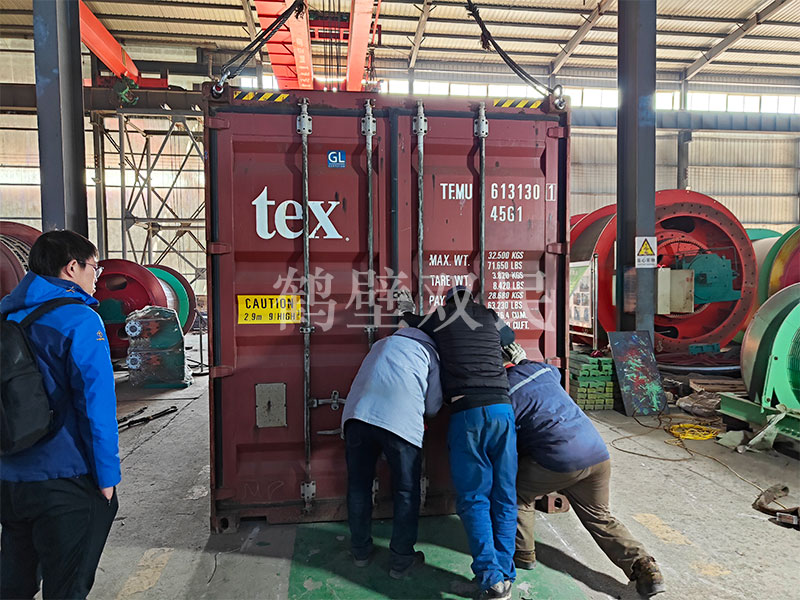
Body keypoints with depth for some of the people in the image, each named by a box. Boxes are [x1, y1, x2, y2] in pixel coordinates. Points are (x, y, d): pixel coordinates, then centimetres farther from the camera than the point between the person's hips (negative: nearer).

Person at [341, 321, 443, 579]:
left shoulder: (383, 343, 33)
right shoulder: (429, 350, 21)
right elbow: (432, 406, 15)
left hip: (358, 411, 4)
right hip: (401, 420, -3)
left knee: (359, 485, 19)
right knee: (406, 491, 13)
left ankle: (361, 550, 34)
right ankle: (401, 560, 22)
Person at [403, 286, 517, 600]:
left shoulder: (439, 317, 11)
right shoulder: (490, 316, 18)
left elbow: (407, 320, 26)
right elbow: (509, 337, 38)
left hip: (466, 413, -3)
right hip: (501, 408, 3)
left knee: (473, 498, 5)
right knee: (504, 496, 10)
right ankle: (505, 575, 12)